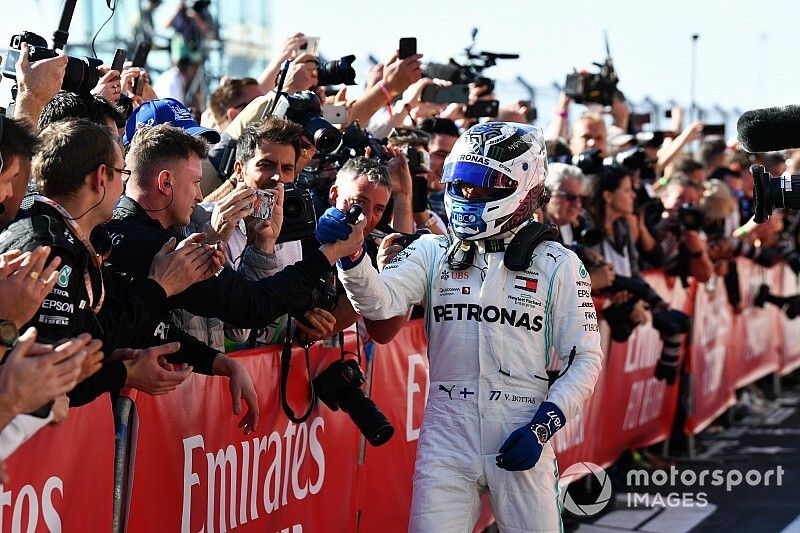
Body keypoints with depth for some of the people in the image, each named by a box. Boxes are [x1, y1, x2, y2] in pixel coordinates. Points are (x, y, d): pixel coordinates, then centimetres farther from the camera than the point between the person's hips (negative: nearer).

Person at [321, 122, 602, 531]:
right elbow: (379, 302, -11)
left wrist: (543, 427, -9)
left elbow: (586, 359, 2)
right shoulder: (433, 253, 5)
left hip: (521, 446, -1)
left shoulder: (557, 266, 0)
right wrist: (350, 256, -30)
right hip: (446, 440, 1)